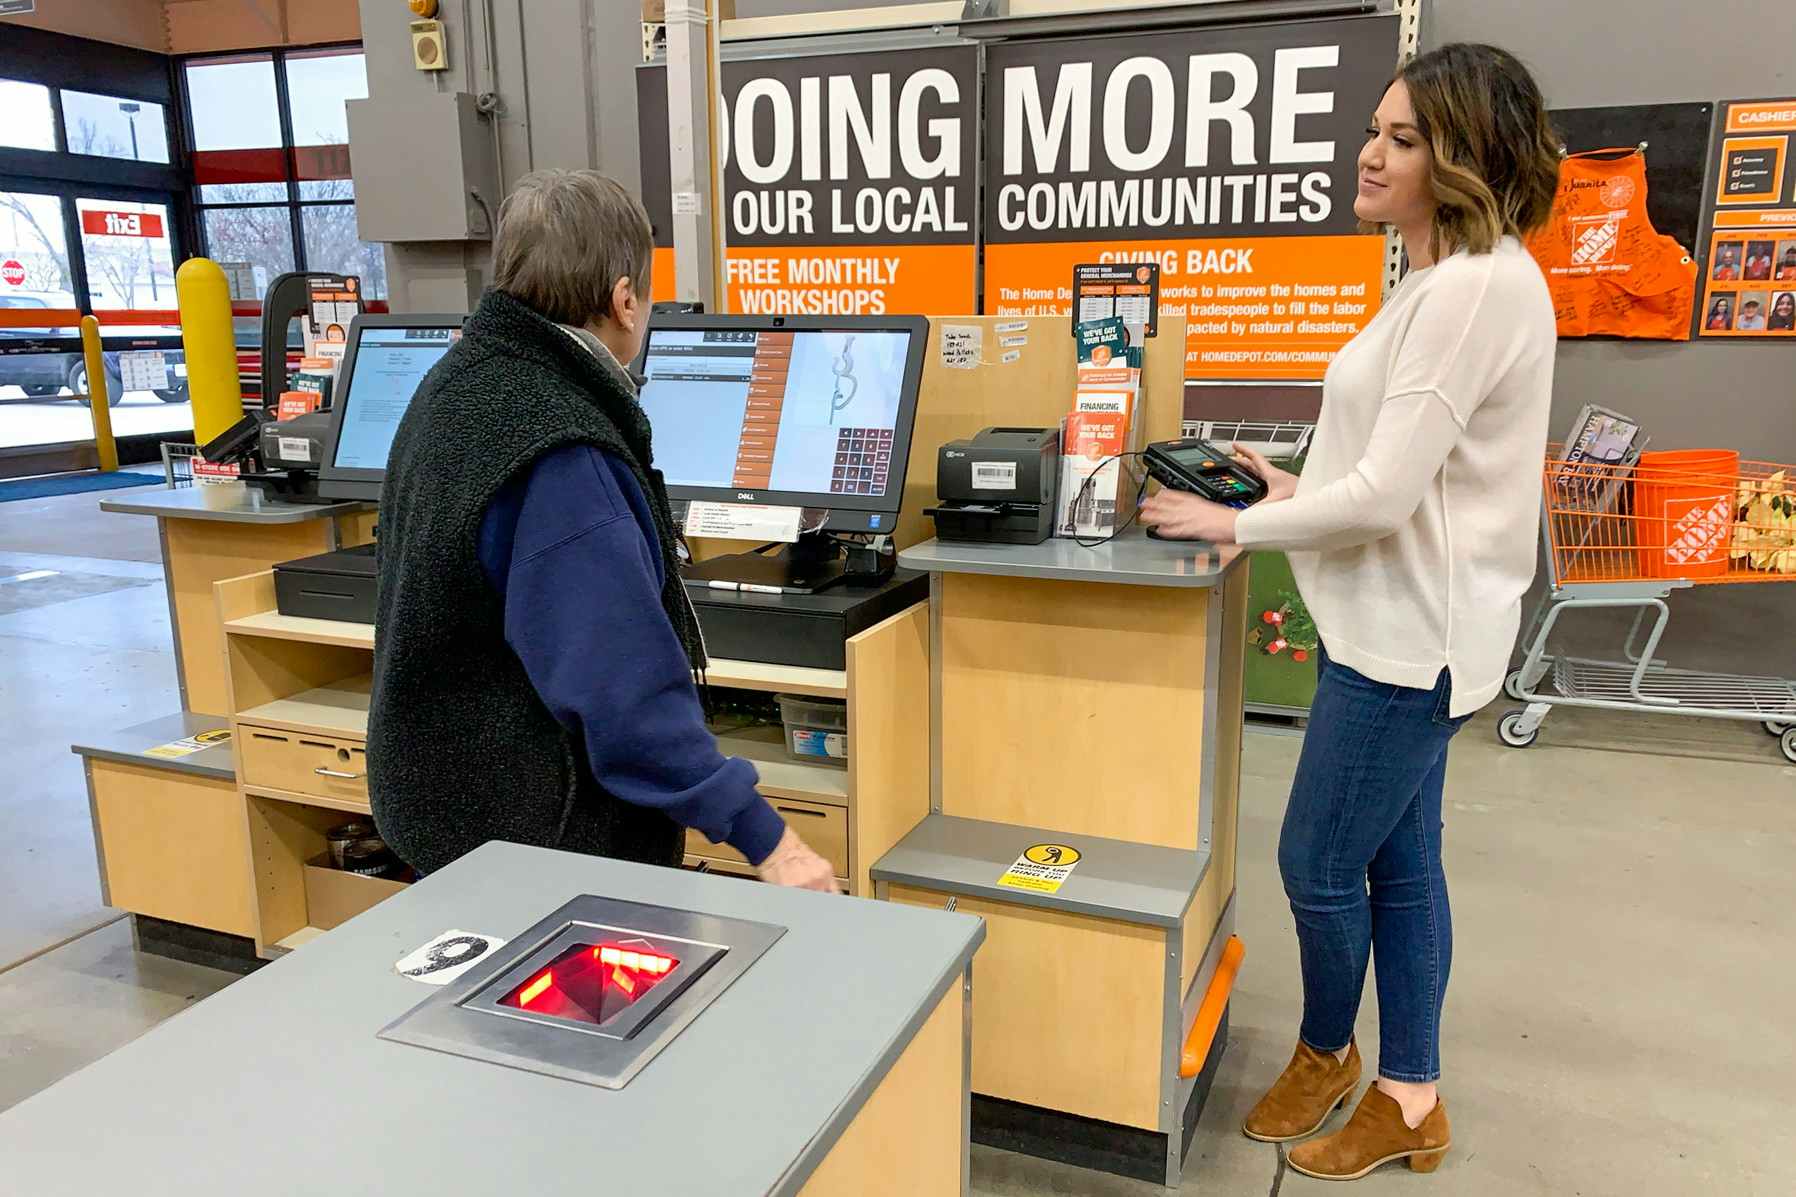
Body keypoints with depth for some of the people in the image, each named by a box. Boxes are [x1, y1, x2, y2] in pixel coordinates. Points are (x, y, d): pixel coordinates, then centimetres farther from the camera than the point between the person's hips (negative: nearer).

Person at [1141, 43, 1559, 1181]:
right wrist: (1296, 489, 13)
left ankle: (1326, 1053, 31)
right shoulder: (1452, 278, 15)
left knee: (1319, 864, 4)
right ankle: (1409, 1100, 31)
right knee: (1398, 864, 17)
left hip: (1409, 633, -10)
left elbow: (1384, 495, -23)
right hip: (1400, 623, 10)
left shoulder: (1476, 286, -20)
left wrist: (1236, 527, -12)